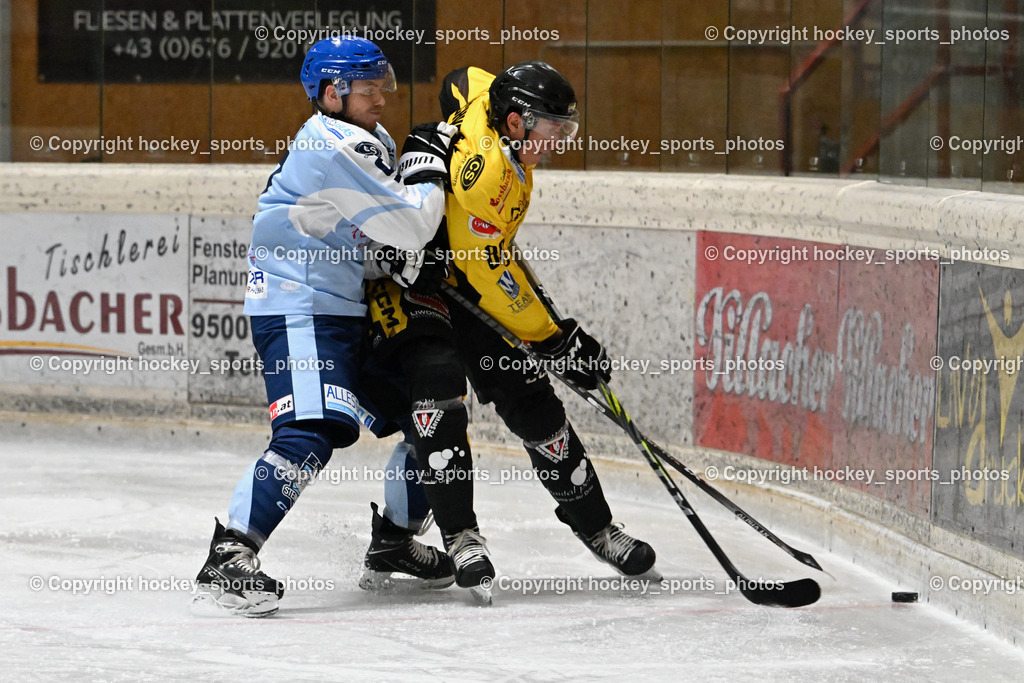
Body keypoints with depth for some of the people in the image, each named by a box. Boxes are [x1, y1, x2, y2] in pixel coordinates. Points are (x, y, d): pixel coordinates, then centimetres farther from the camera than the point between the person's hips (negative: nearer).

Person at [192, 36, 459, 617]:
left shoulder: (369, 141, 15)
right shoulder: (334, 148, -18)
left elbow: (377, 237, 22)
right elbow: (410, 226, -19)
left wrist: (405, 262, 1)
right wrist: (431, 163, -4)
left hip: (347, 308, 10)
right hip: (300, 311, -10)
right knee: (314, 430, -28)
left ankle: (395, 540, 31)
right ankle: (229, 559, -34)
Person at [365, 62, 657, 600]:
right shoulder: (479, 164, -30)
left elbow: (461, 81, 22)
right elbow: (486, 272, -30)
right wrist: (554, 338, -25)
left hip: (468, 287, 9)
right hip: (409, 285, -9)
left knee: (533, 402, 5)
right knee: (438, 380, -33)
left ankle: (595, 527, 17)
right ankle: (461, 539, -32)